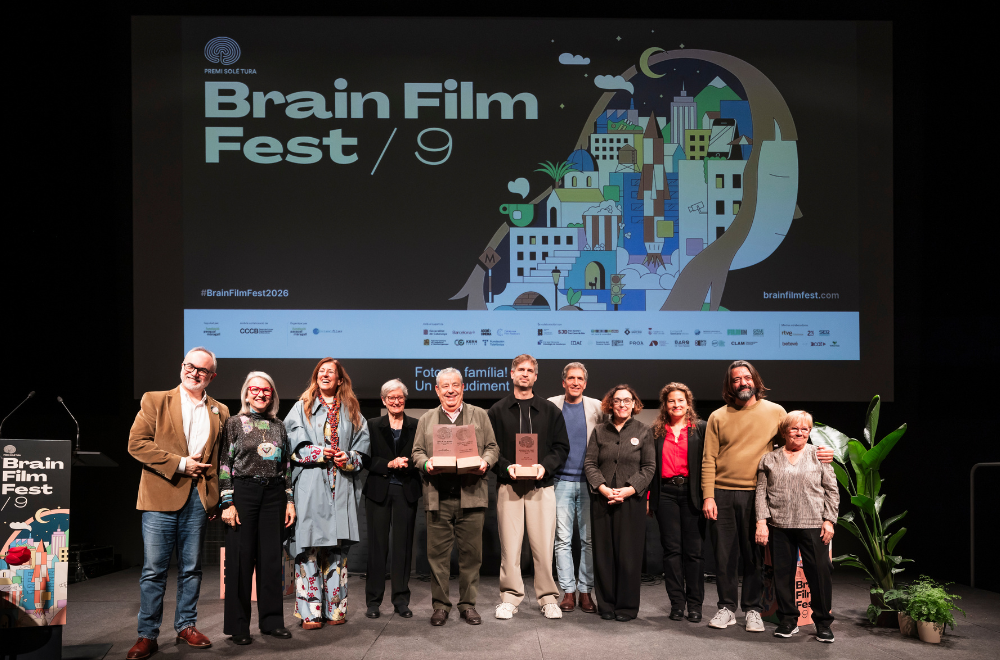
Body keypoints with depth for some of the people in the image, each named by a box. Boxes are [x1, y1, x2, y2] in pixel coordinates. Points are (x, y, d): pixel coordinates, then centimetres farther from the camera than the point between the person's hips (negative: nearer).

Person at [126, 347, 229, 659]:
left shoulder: (220, 411, 13)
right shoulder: (155, 401, 4)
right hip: (162, 496, -3)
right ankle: (147, 635, 9)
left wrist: (218, 499, 4)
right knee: (153, 570, 0)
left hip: (199, 499, 3)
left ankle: (186, 626, 23)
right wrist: (180, 464, -12)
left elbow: (222, 458, 14)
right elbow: (137, 443, -6)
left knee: (191, 569, 10)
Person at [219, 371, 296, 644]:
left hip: (273, 494, 3)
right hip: (243, 493, -3)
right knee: (240, 558, 0)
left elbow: (287, 464, 13)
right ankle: (238, 625, 10)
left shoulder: (279, 426, 11)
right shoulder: (234, 424, 1)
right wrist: (227, 503, -10)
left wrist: (290, 500, 8)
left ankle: (271, 620, 16)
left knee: (272, 558, 5)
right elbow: (224, 464, -3)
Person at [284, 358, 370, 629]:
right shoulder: (303, 407, 12)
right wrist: (320, 453, -11)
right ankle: (310, 612, -3)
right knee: (310, 545, -7)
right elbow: (294, 441, 1)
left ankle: (335, 608, 9)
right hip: (310, 485, -2)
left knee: (338, 546, 3)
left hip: (341, 486, 2)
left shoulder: (351, 411, 17)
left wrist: (349, 458, -7)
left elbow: (362, 443, 12)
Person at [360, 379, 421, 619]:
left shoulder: (416, 426, 7)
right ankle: (373, 600, 11)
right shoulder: (372, 426, 7)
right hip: (378, 490, 0)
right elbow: (366, 459, 0)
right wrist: (389, 464, -14)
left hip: (406, 491, 0)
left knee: (403, 545, 2)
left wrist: (406, 464, -14)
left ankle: (401, 600, 12)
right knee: (377, 545, 2)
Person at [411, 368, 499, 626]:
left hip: (471, 495, 0)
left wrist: (485, 462, -10)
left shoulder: (480, 415, 13)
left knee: (471, 552, 3)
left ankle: (468, 603, 15)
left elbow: (492, 447, 10)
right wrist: (426, 464, -9)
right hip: (438, 496, 1)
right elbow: (417, 452, 12)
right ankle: (440, 604, 13)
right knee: (437, 552, 2)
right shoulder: (426, 419, 16)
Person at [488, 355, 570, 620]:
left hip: (541, 485, 0)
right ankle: (510, 597, 10)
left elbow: (562, 446, 8)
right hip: (508, 486, 0)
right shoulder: (498, 411, 9)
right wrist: (506, 466, -12)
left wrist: (545, 466, -9)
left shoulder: (550, 410, 10)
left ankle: (548, 598, 11)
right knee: (510, 544, 1)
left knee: (544, 544, 0)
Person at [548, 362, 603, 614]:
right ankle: (568, 591, 10)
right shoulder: (551, 406, 4)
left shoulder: (596, 407, 4)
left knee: (589, 540, 3)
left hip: (589, 481, 0)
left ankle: (585, 591, 12)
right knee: (563, 539, 2)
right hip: (561, 481, 0)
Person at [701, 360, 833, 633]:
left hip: (756, 495, -1)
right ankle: (727, 608, 17)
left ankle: (753, 610, 17)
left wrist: (819, 453, -8)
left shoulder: (775, 411, 5)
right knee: (724, 554, 6)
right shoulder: (718, 417, 5)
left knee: (755, 555, 5)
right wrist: (708, 496, -5)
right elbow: (709, 459, 3)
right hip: (723, 494, 1)